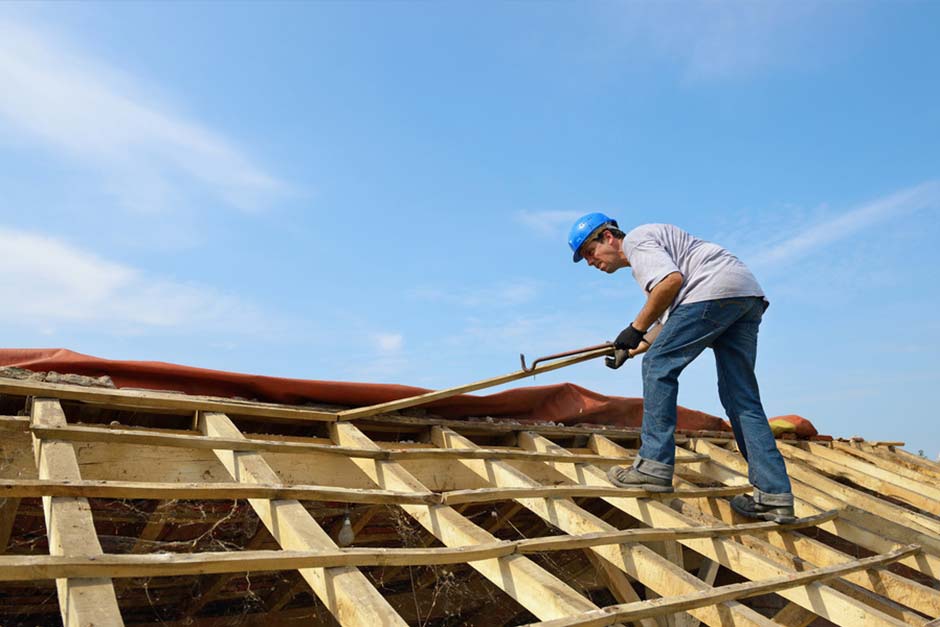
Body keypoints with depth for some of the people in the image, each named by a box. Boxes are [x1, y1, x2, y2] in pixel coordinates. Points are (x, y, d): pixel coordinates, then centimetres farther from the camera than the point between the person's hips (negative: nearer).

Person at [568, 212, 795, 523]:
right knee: (742, 398, 6)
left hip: (716, 288, -10)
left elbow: (672, 280, -16)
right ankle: (774, 497, 4)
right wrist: (630, 351, 25)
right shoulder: (644, 261, 32)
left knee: (659, 364, -7)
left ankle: (654, 465, -9)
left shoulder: (636, 239, 3)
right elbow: (668, 322, 30)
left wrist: (635, 329, -8)